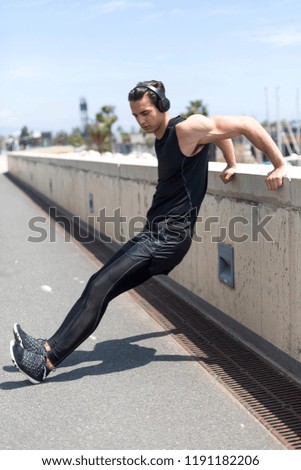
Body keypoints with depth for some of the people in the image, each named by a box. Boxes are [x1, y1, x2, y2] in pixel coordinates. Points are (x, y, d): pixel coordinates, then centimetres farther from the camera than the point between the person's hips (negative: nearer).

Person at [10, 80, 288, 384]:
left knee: (101, 287, -14)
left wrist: (279, 166, -11)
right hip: (154, 233, 9)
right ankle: (50, 347, 9)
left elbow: (246, 125, -13)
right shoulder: (161, 136, 14)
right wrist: (231, 166, 26)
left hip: (170, 236, -9)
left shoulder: (188, 129, -13)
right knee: (99, 285, 4)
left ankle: (48, 361, -9)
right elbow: (220, 129, 29)